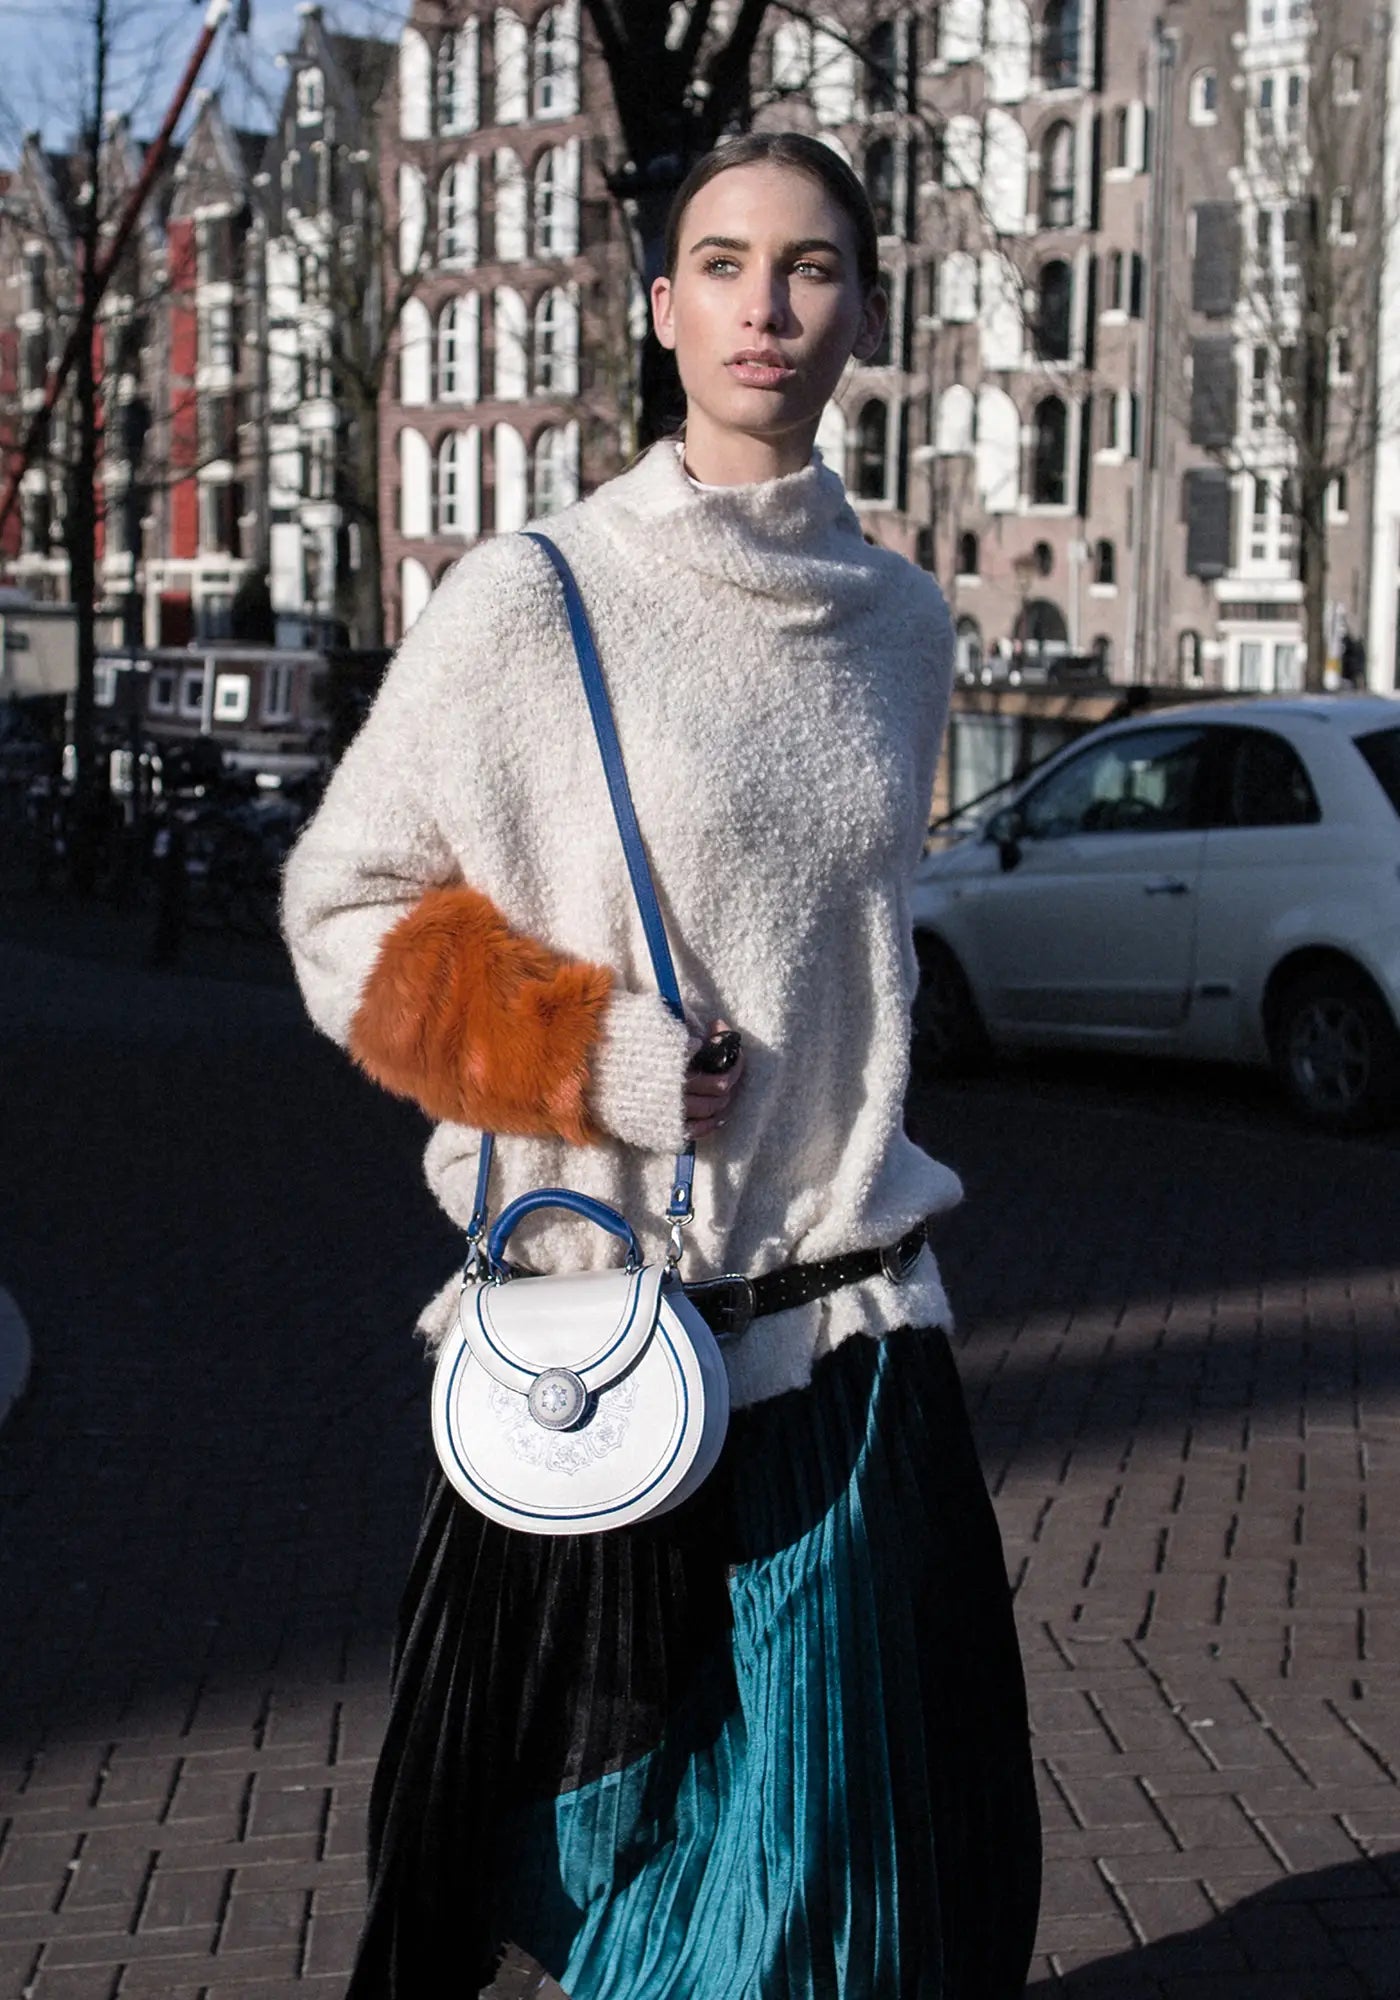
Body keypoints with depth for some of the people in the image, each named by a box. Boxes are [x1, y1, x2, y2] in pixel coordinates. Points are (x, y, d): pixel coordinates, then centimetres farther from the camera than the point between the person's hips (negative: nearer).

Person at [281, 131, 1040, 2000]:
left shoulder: (900, 620, 8)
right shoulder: (533, 600, -7)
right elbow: (344, 911, -3)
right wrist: (587, 1055, -15)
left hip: (854, 1318, 4)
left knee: (867, 1839, 8)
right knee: (617, 1837, 7)